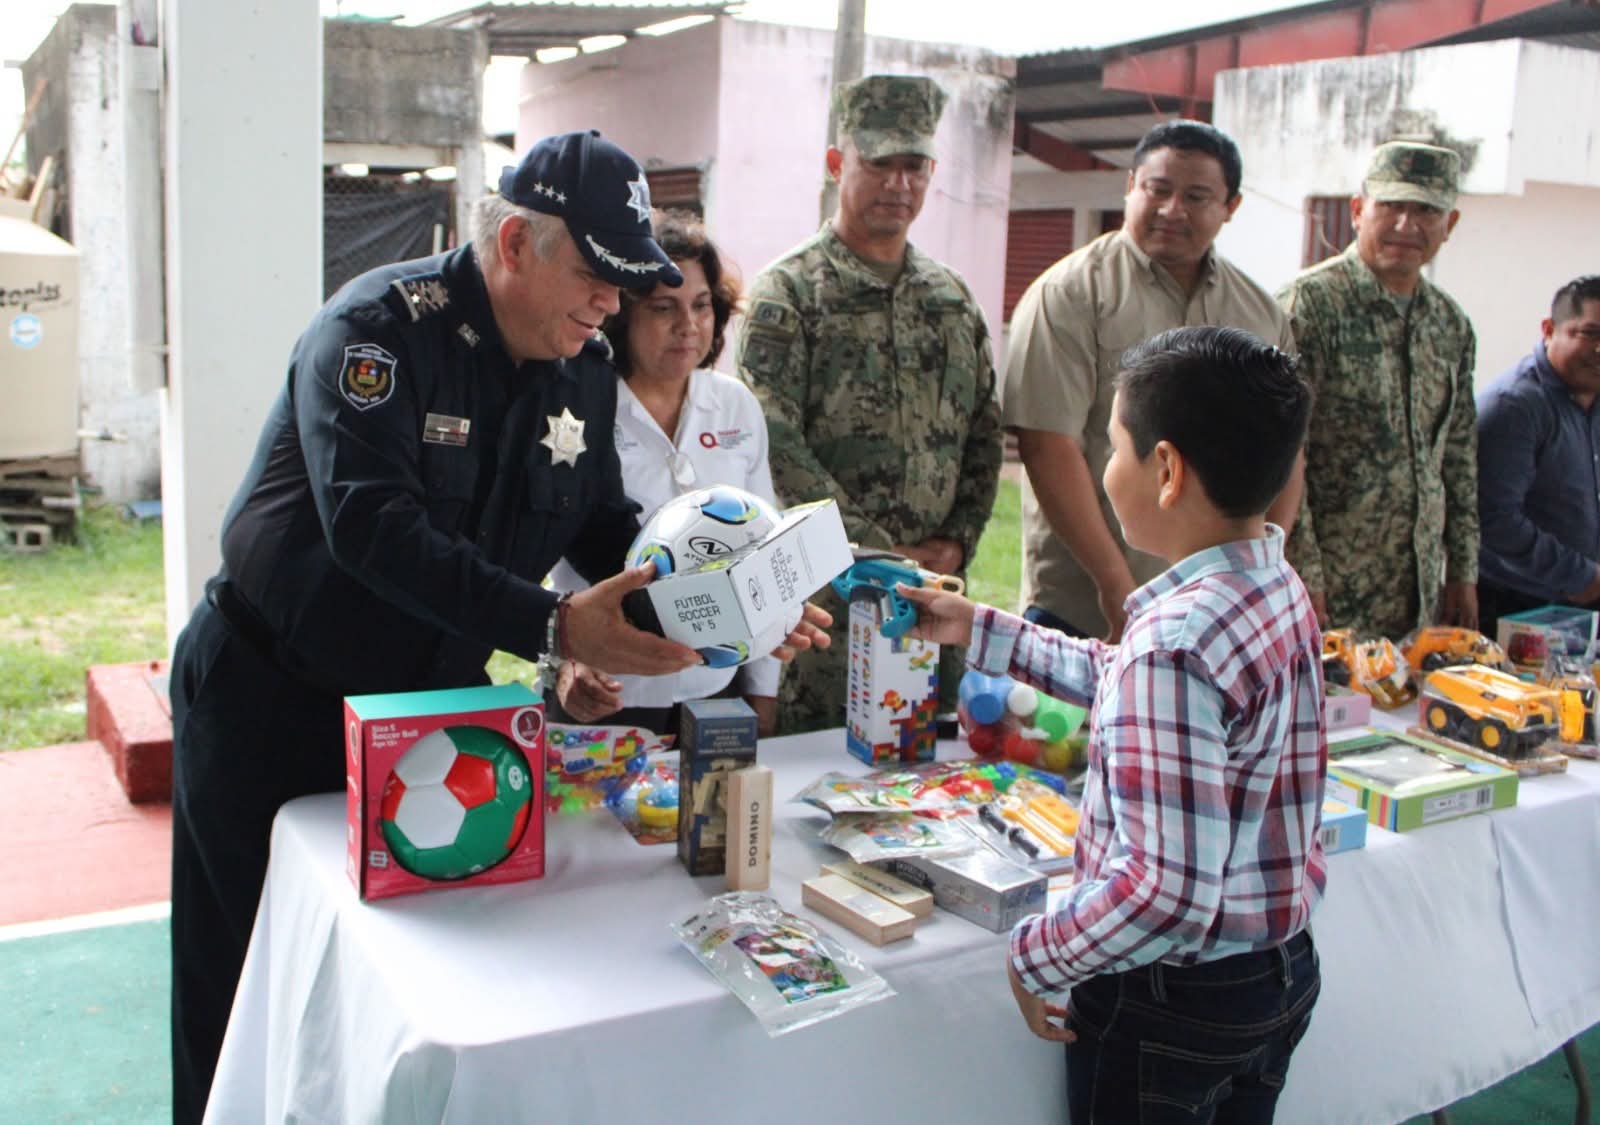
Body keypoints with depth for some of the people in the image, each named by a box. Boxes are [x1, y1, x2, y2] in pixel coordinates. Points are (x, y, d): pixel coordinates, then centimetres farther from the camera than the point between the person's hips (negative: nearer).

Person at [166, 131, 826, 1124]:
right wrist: (549, 625, -41)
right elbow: (371, 525, -34)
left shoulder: (585, 369, 0)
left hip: (433, 695, 5)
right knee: (255, 979, 7)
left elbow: (605, 526, 4)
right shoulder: (380, 326, -21)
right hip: (276, 698, -5)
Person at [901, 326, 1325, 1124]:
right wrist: (981, 631, 19)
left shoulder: (1173, 642, -30)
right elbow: (1129, 687, 15)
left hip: (1172, 1004, -8)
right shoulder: (1279, 588, -1)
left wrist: (1039, 958, -18)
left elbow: (1166, 890, -33)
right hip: (1282, 970, 8)